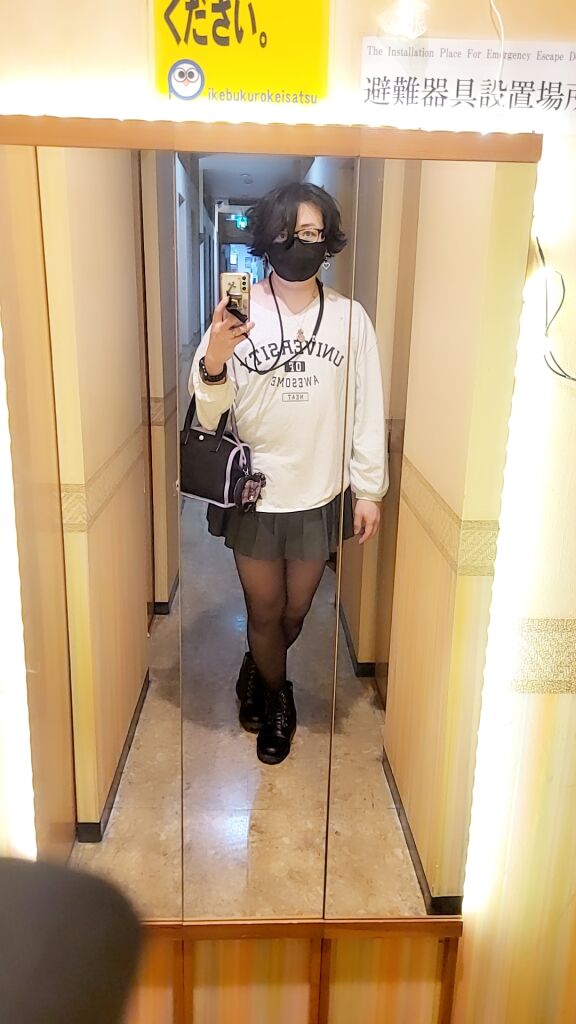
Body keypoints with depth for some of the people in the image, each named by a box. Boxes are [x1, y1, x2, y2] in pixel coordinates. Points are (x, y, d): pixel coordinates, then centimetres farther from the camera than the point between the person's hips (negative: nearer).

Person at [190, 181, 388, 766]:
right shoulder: (238, 313, -9)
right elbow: (207, 415, -10)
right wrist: (214, 363, -30)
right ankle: (277, 697, 44)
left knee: (295, 610, 19)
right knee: (264, 610, 14)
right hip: (253, 494, -1)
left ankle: (257, 669, 51)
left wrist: (369, 489, 0)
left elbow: (366, 409, 0)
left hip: (320, 495, 2)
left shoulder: (350, 318, -4)